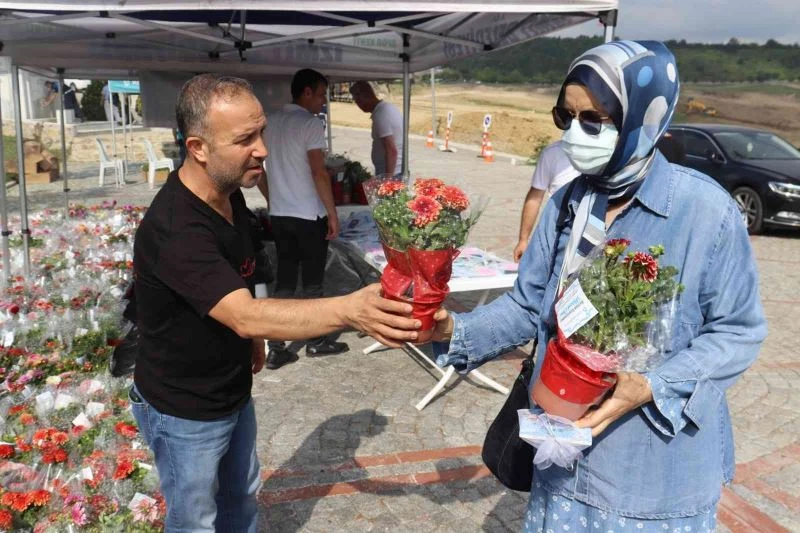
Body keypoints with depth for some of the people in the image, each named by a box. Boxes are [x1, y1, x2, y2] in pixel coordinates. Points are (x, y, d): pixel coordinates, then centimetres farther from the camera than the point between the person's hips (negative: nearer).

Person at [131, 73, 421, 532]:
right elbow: (246, 316, -44)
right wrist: (351, 310, -52)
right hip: (184, 413, -7)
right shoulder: (174, 229, -34)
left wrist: (253, 336, 10)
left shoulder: (230, 195, -5)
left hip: (234, 391, 7)